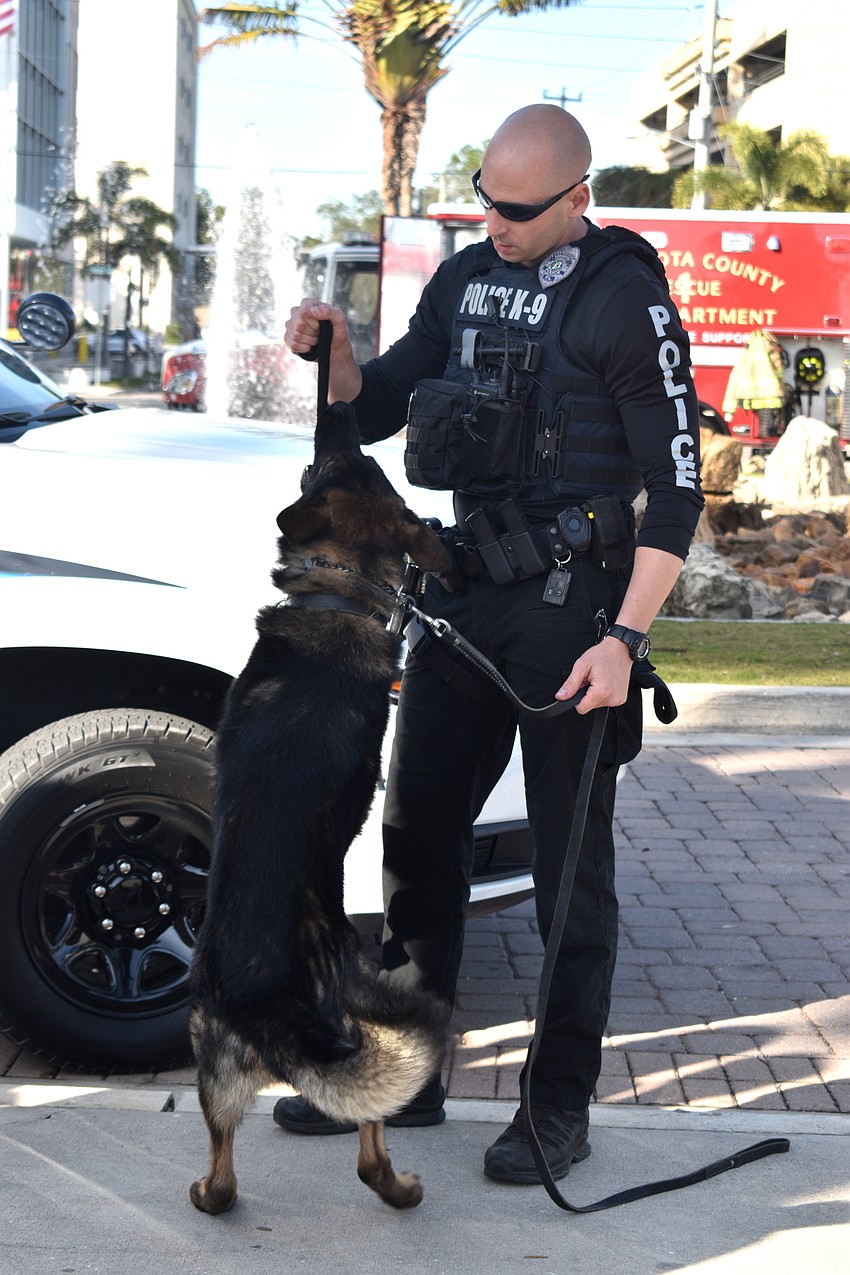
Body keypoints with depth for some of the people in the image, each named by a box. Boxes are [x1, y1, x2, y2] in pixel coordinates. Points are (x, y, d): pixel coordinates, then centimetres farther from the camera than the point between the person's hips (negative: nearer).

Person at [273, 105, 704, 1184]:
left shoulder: (627, 297, -10)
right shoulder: (465, 277, 11)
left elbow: (676, 489, -11)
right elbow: (376, 407, 18)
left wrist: (625, 638, -19)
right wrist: (333, 356, -5)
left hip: (570, 605, -7)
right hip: (466, 587, 7)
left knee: (569, 858, 1)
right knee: (417, 830, 11)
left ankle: (560, 1105, 12)